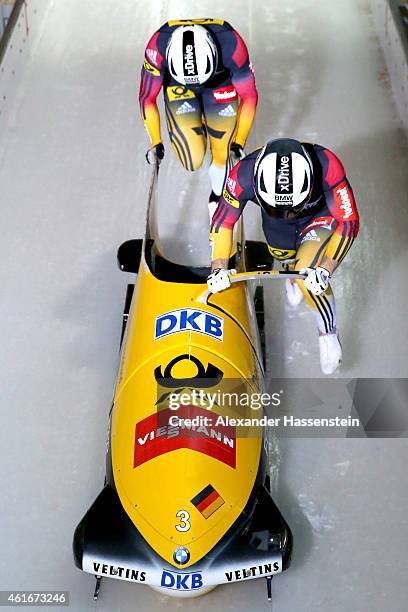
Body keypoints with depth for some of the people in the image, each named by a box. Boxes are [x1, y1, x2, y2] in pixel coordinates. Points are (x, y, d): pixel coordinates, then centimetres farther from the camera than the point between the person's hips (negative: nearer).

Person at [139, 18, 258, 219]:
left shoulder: (231, 45, -36)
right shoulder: (158, 46, -37)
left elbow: (249, 96, -20)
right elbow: (147, 98, -19)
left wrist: (239, 142, -18)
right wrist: (156, 142, -17)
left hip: (221, 83, 0)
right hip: (178, 86, 0)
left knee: (222, 155, -6)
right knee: (193, 161, -14)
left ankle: (216, 198, 26)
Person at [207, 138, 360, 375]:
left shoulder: (327, 166, -41)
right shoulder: (244, 175, -37)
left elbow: (349, 222, -32)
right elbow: (222, 221, -21)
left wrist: (326, 269, -41)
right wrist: (219, 267, -30)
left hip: (322, 215, -3)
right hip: (277, 222, 3)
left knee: (308, 274, -24)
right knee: (288, 259, 26)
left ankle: (329, 334, 0)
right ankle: (294, 272, 65)